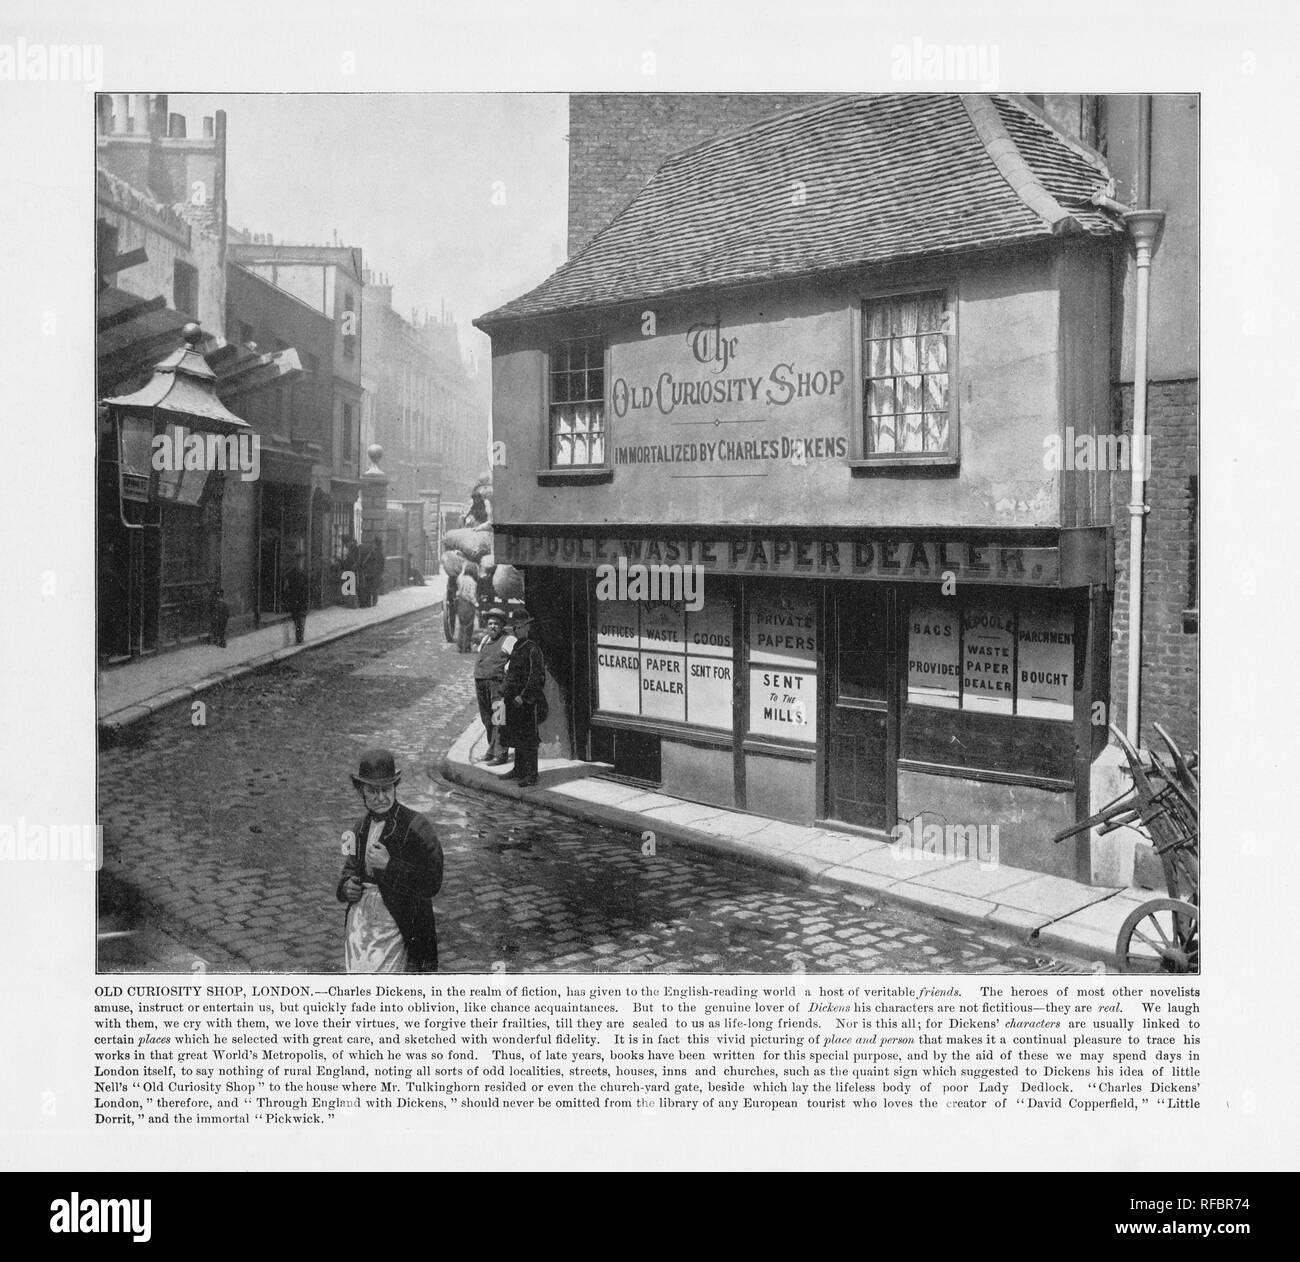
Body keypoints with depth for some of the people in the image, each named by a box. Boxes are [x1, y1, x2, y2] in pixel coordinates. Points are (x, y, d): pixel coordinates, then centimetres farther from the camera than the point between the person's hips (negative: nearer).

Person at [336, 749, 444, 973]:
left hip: (396, 924, -6)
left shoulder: (416, 826, -11)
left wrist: (389, 865, -22)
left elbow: (432, 884, -17)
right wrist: (347, 885, 3)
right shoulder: (362, 825, 10)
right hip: (360, 918, 6)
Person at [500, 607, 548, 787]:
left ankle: (531, 775, 0)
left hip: (527, 702, -9)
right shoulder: (515, 647, 14)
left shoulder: (533, 649, -12)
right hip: (513, 701, 9)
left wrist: (523, 696, -18)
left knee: (528, 739, -5)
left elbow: (537, 677, -16)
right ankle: (519, 770, 26)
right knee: (516, 736, 15)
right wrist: (504, 694, 15)